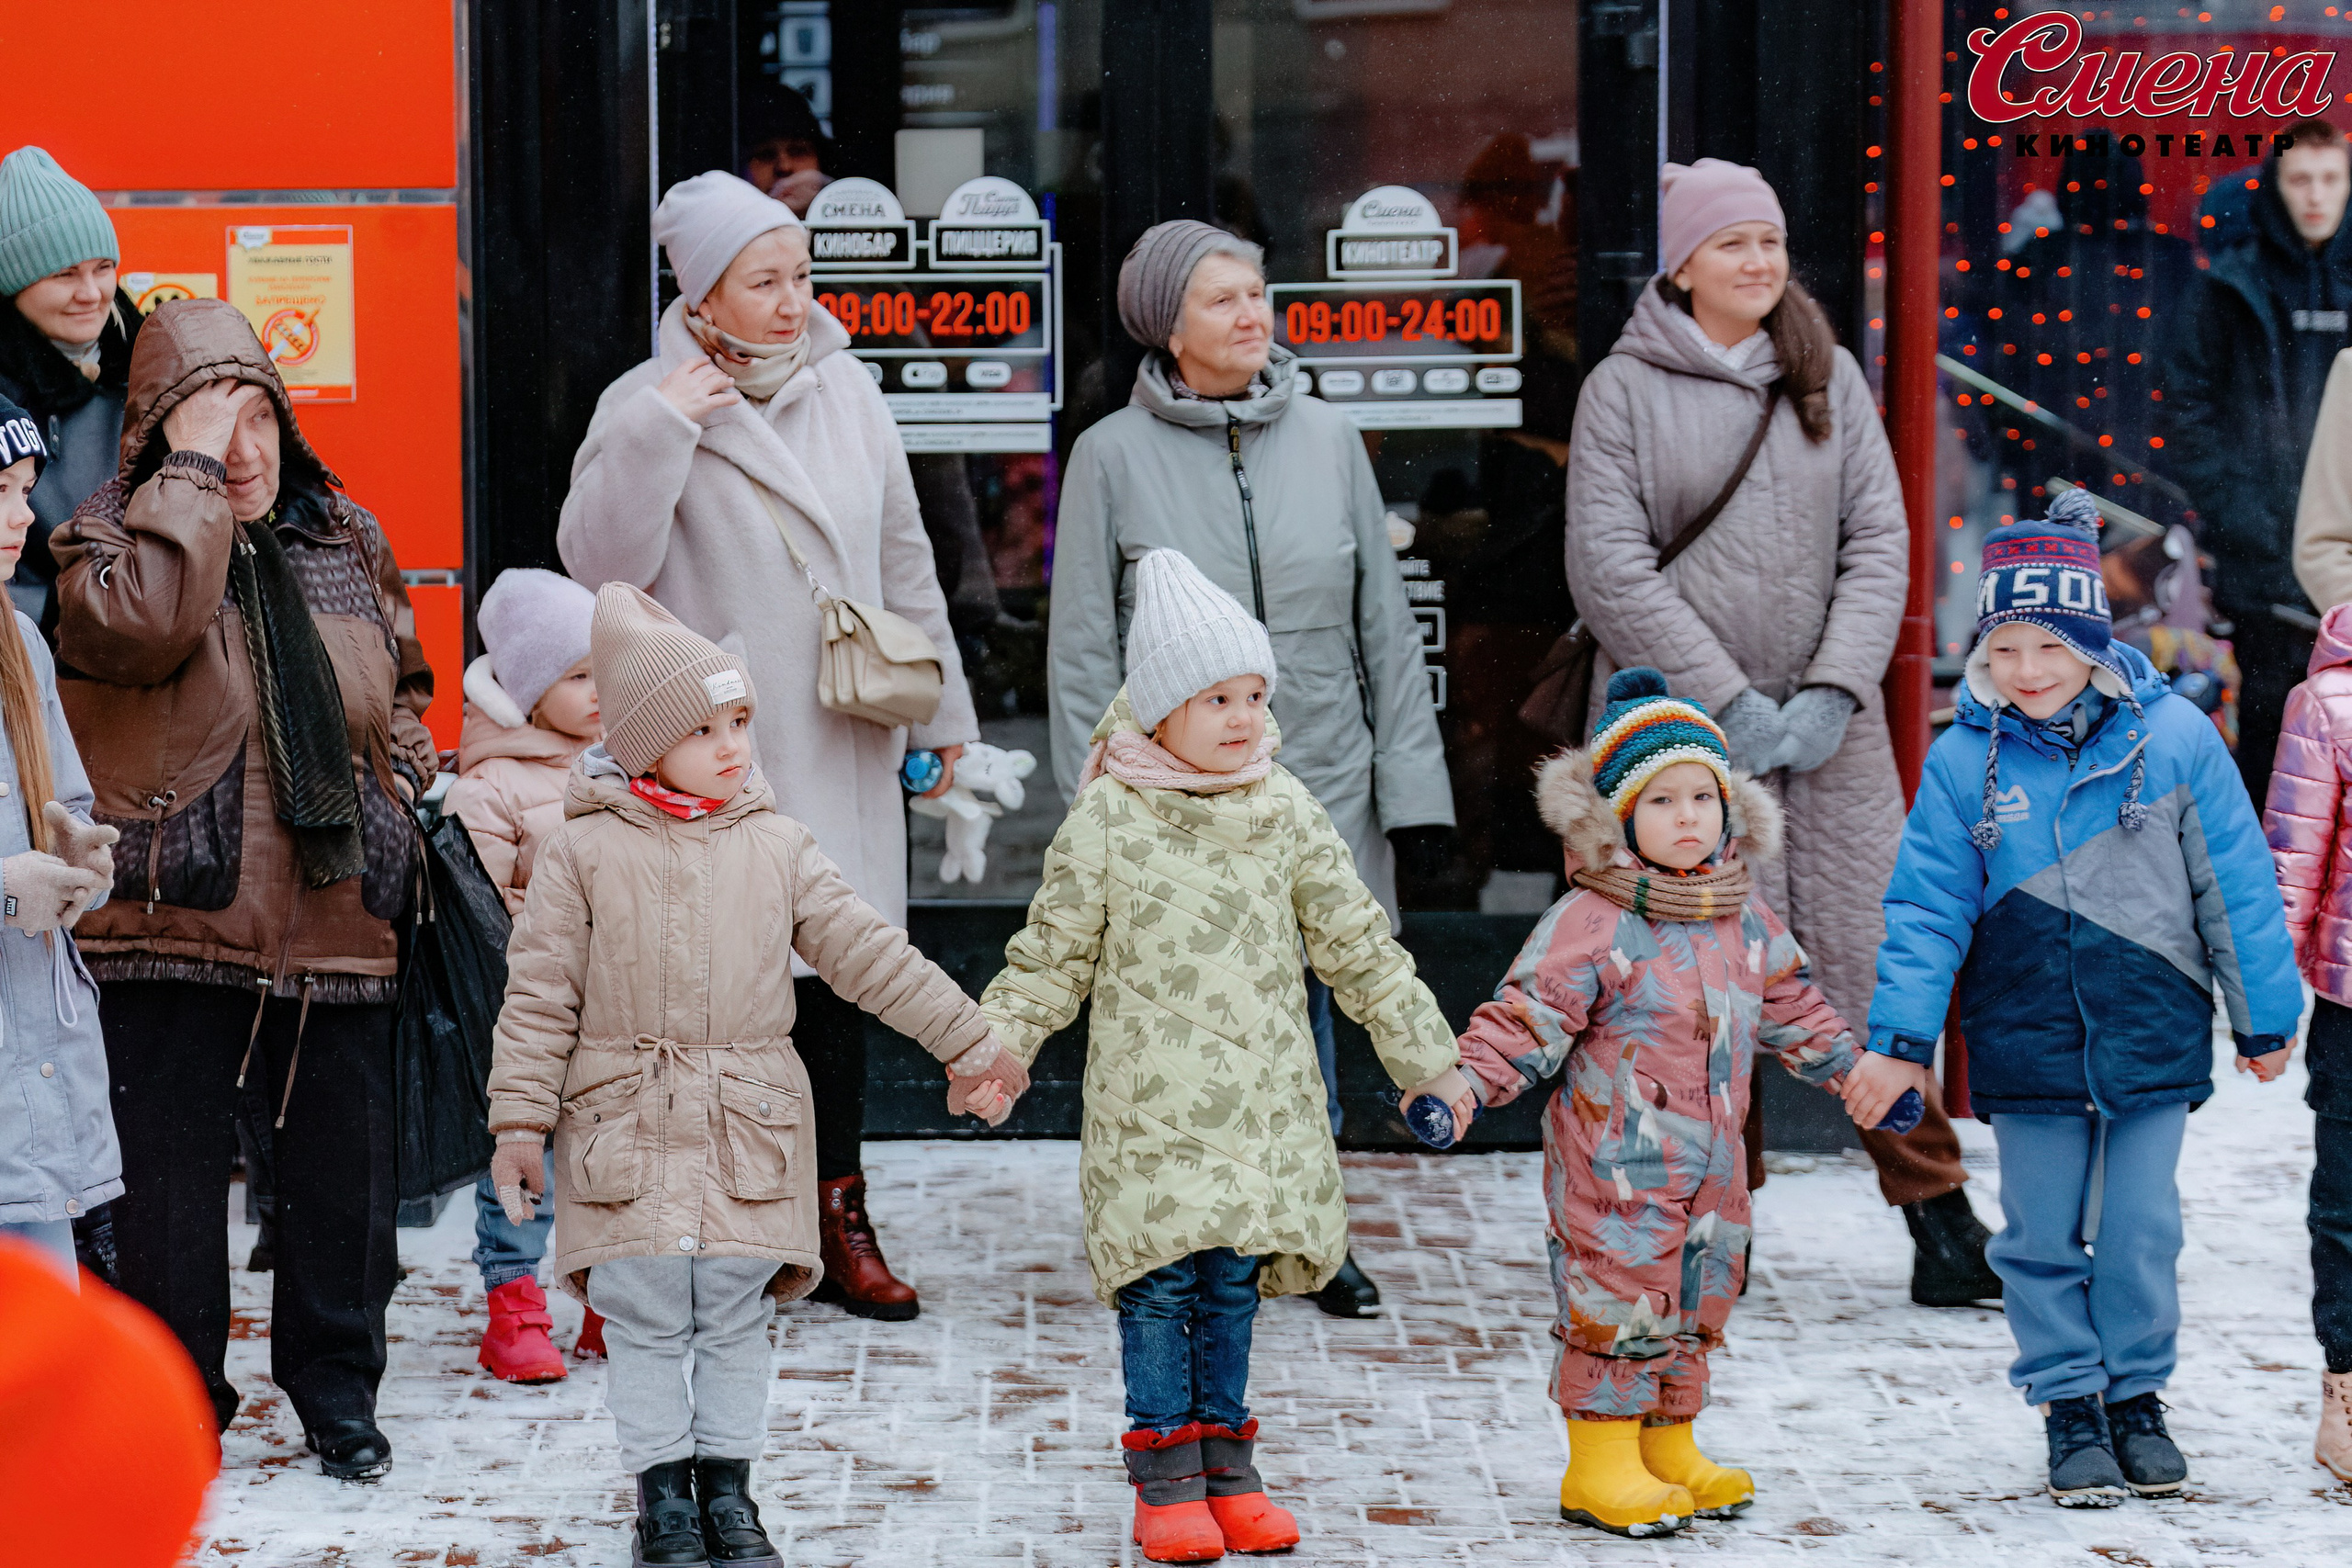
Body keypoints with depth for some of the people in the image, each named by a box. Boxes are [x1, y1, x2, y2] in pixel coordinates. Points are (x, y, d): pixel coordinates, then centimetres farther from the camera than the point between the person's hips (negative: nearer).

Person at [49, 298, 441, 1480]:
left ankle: (337, 1391, 23)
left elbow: (402, 685, 26)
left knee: (343, 1170, 8)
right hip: (175, 921, -4)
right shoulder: (108, 538, -3)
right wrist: (194, 472, -21)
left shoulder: (348, 543, 12)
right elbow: (144, 626, -27)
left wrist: (401, 778, 8)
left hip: (336, 925, 4)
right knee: (168, 1172, 1)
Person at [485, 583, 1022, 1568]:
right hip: (626, 1131, -2)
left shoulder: (775, 849, 6)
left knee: (735, 1320, 7)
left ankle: (727, 1488, 18)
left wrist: (969, 1042, 8)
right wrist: (520, 1119, -5)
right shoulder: (584, 853, -2)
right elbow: (540, 995, -1)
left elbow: (869, 955, 9)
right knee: (646, 1320, 1)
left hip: (751, 1127, 2)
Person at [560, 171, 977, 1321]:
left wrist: (938, 707, 21)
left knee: (839, 975, 8)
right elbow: (601, 563, -15)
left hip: (843, 750, 5)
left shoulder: (846, 392, 11)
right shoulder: (649, 407, -4)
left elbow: (903, 564, 19)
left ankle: (839, 1224, 17)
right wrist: (657, 435, -22)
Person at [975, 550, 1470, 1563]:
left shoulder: (1286, 814, 5)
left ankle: (1226, 1465, 18)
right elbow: (1055, 956, 2)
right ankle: (1165, 1476, 7)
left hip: (1262, 1100, 3)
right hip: (1149, 1102, -3)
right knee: (1160, 1280, -3)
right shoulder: (1106, 822, -5)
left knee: (1233, 1282, 8)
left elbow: (1358, 947, 11)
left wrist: (1426, 1058, 11)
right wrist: (993, 1044, -9)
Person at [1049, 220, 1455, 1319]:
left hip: (1318, 778, 2)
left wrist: (1411, 786, 6)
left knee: (1305, 1001, 7)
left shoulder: (1327, 439, 7)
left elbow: (1384, 623, 10)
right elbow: (1082, 649, 1)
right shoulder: (1114, 456, -1)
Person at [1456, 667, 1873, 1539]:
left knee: (1696, 1304, 13)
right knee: (1617, 1303, -5)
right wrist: (1465, 1080, -28)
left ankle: (1670, 1450, 26)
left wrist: (1851, 1071, 28)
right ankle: (1601, 1464, 5)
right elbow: (1529, 1015, -15)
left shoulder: (1744, 919, 9)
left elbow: (1789, 1007, 24)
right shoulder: (1592, 924, -13)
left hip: (1709, 1165, 7)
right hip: (1614, 1166, -7)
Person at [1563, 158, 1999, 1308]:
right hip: (1683, 727, -2)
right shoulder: (1625, 391, 1)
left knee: (1872, 963, 0)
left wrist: (1833, 693, -7)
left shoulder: (1829, 378, 11)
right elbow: (1610, 568, -6)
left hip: (1828, 724, 3)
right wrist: (1729, 702, -12)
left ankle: (1936, 1213, 7)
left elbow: (1879, 541, 7)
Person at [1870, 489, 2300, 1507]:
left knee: (2141, 1233, 7)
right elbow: (1927, 907, -1)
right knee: (2043, 1240, 7)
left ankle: (2136, 1396, 24)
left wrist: (2264, 1018, 4)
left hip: (2152, 1038, -1)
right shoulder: (1964, 760, -4)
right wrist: (1901, 1038, -8)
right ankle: (2070, 1408, 20)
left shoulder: (2172, 736, -6)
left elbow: (2235, 887, 0)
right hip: (2027, 1043, 1)